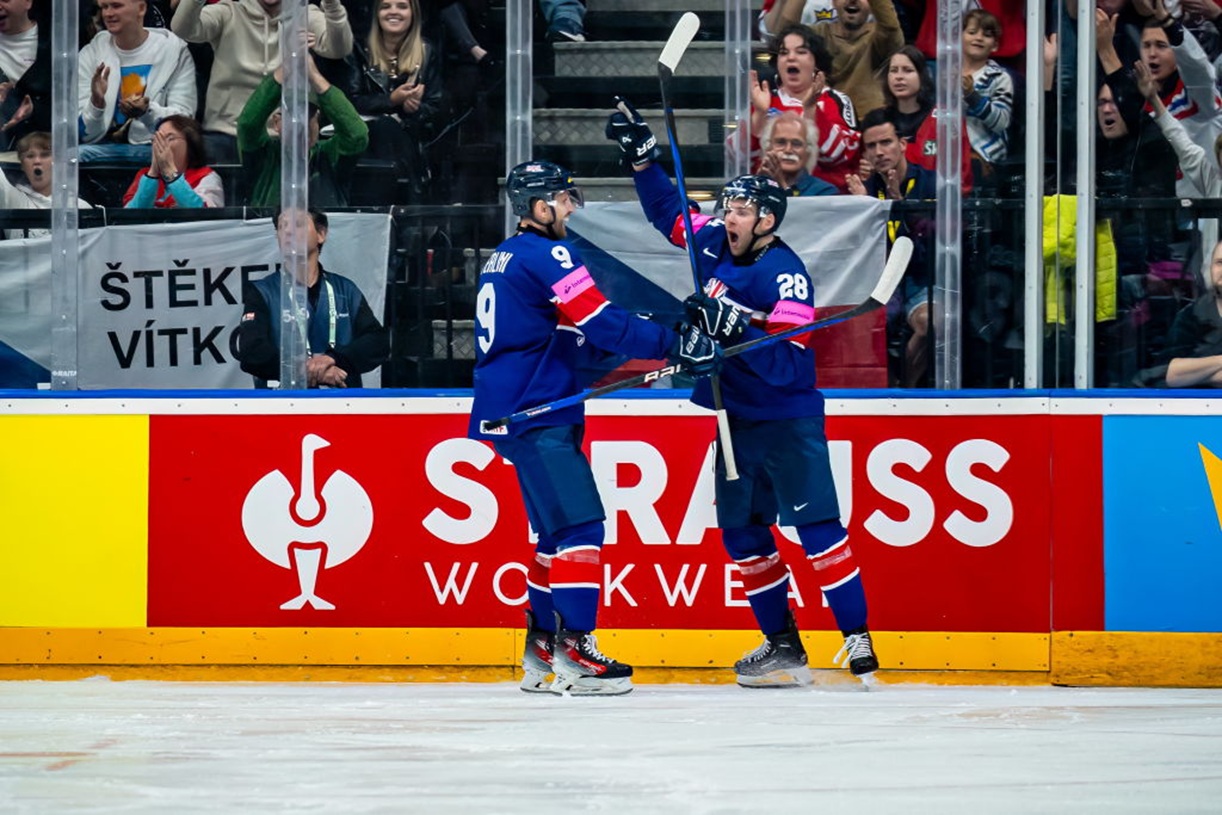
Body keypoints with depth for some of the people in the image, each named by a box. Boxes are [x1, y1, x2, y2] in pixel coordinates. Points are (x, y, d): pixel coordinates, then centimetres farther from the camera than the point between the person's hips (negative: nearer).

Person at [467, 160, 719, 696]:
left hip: (507, 410, 10)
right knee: (580, 526, -12)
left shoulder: (505, 258, 19)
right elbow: (602, 324, -18)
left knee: (557, 530, 16)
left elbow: (573, 338, 22)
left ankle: (541, 651, 19)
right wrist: (676, 344, -13)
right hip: (533, 413, -10)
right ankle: (573, 651, -16)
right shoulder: (546, 255, -12)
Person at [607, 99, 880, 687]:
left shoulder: (786, 276, -19)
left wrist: (736, 329, -35)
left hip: (788, 422, -8)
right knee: (741, 531, 8)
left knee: (814, 524, -12)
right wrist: (640, 155, 9)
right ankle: (783, 647, 14)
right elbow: (669, 211, 19)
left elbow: (786, 364, -25)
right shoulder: (714, 244, 1)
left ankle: (857, 639, -12)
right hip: (737, 419, 8)